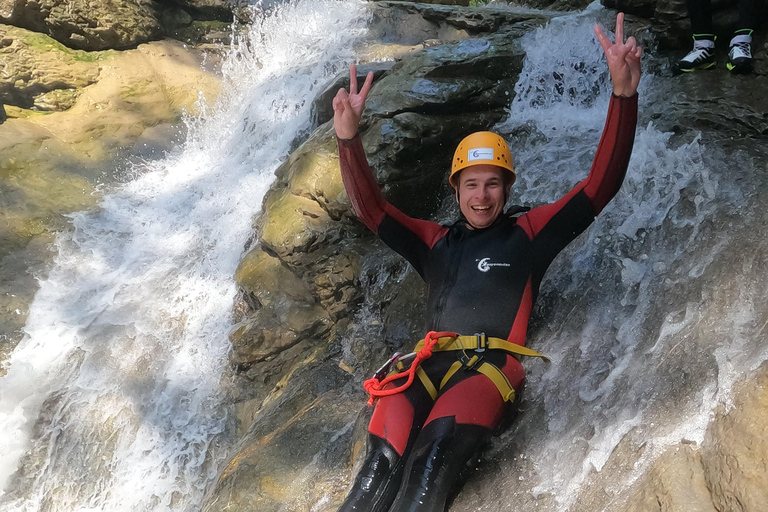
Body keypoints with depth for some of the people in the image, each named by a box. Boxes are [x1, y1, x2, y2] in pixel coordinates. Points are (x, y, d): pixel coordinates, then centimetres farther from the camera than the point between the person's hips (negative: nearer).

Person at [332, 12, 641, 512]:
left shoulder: (530, 231, 16)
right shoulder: (436, 241, 24)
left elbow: (600, 185, 6)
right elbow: (371, 209, 17)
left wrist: (623, 93, -6)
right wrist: (349, 138, 0)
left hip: (491, 365, -3)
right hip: (429, 362, 3)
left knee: (434, 456, -34)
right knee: (384, 461, -26)